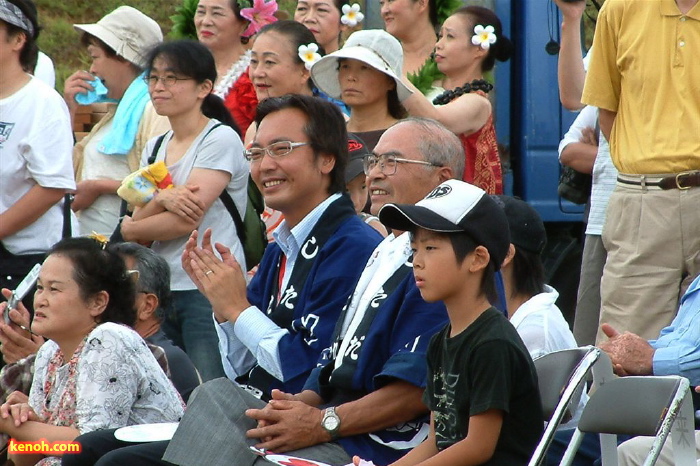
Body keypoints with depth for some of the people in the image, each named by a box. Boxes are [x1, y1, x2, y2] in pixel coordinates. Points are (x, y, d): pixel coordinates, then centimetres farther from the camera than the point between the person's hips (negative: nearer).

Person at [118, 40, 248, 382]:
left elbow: (187, 220, -14)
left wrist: (130, 228, 2)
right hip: (160, 289, 7)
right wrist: (162, 199, -14)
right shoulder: (155, 148, 16)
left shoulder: (220, 139, -6)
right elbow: (139, 230, 7)